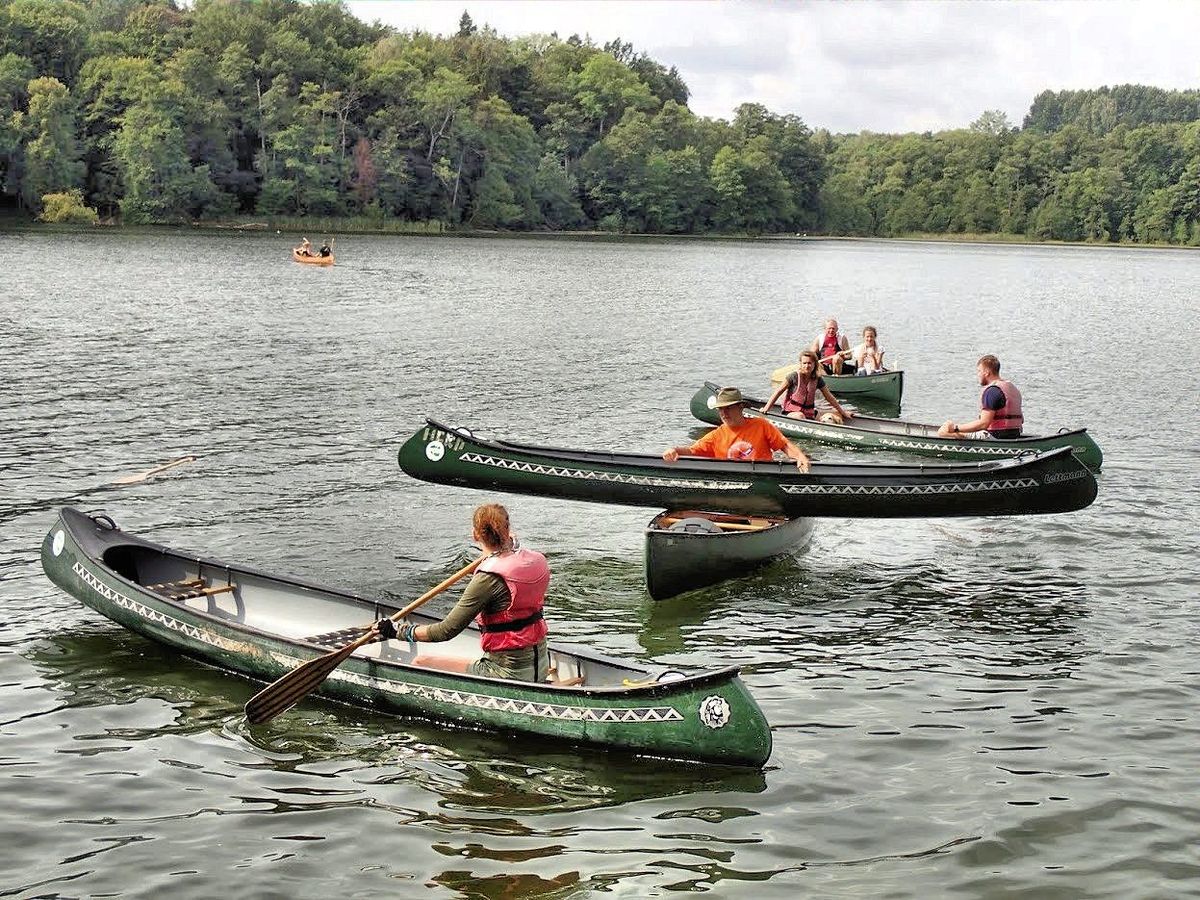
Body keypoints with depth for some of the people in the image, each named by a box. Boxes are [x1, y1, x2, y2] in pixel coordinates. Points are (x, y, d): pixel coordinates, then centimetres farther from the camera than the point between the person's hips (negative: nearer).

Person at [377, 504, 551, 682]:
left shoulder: (489, 578, -22)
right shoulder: (537, 560, -3)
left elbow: (447, 630, -18)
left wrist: (399, 631, -7)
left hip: (510, 672, -8)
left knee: (420, 663, -3)